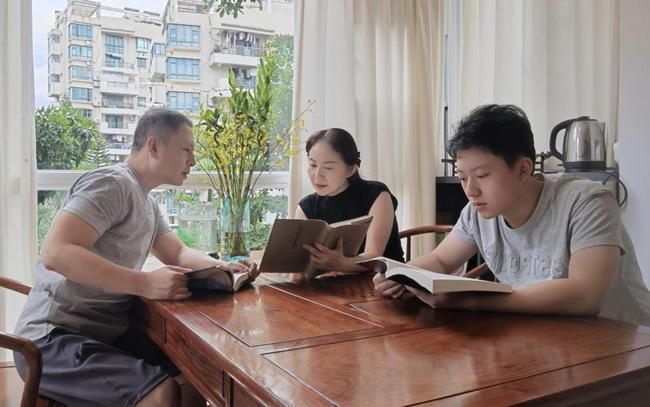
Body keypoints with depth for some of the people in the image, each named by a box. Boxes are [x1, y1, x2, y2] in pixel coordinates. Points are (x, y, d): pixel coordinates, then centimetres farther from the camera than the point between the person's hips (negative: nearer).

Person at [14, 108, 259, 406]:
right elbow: (55, 253, -27)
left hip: (106, 333, 9)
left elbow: (178, 254, 18)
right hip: (53, 338, -9)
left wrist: (224, 267, -3)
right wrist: (146, 284, -33)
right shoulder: (112, 183, -16)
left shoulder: (147, 202, 14)